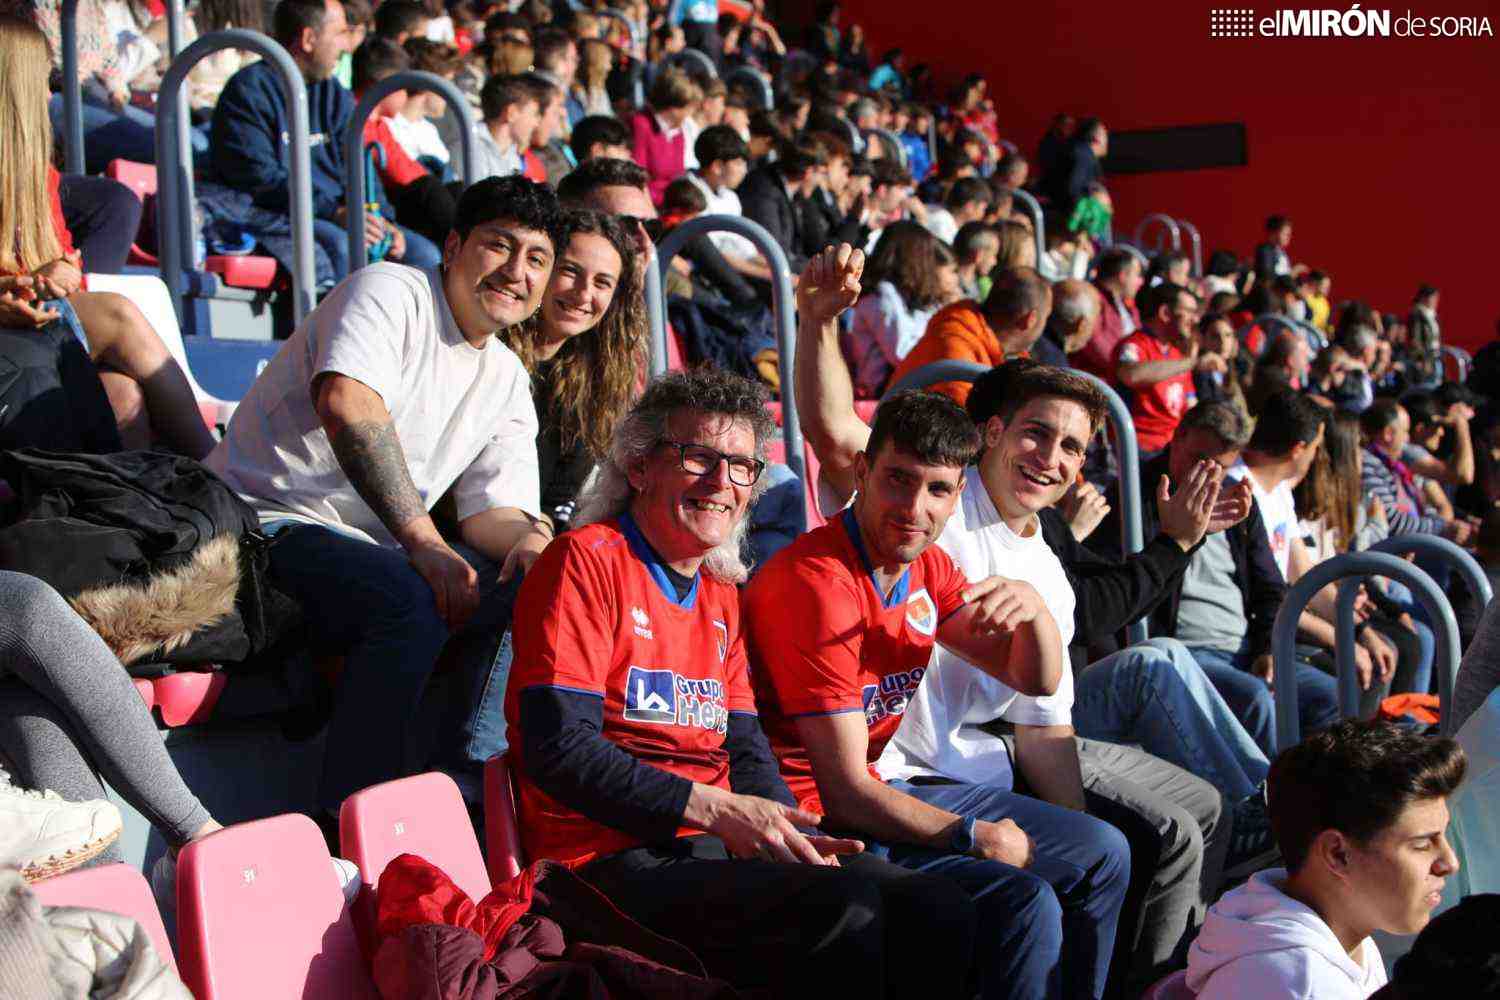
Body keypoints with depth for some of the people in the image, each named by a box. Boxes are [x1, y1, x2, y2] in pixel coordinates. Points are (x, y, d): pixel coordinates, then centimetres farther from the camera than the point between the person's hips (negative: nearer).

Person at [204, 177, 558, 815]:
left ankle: (472, 787, -13)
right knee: (412, 599, -34)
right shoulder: (389, 292, -7)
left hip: (372, 549, 8)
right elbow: (346, 403, -27)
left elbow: (492, 508, 8)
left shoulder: (508, 381, 16)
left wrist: (530, 539, -18)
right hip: (267, 520, -7)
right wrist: (422, 541, -32)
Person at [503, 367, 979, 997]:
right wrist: (715, 809, -19)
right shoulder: (586, 561, -5)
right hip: (616, 858, -7)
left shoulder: (721, 593, 21)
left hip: (723, 849, 8)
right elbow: (560, 750, -14)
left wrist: (793, 837, -3)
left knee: (939, 910, -12)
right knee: (847, 905, -28)